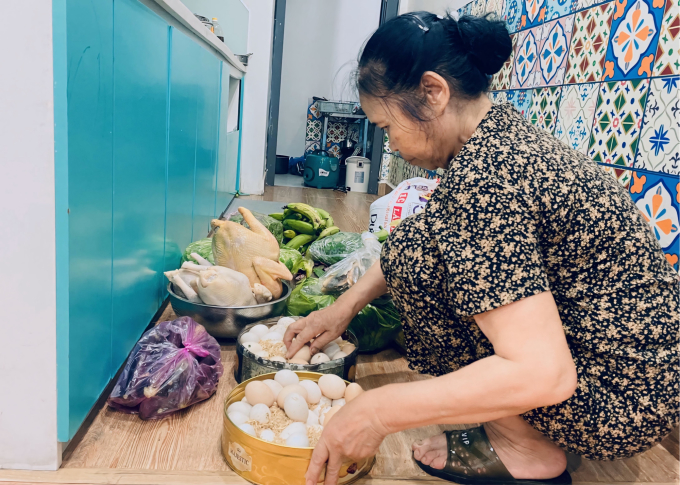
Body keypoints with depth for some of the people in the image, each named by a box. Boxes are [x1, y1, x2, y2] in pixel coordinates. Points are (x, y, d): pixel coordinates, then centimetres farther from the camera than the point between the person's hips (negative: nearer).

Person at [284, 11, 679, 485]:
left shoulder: (481, 175, -27)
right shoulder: (503, 126, 3)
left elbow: (540, 374, -31)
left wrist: (379, 411, -23)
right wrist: (347, 303, 10)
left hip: (622, 406, -9)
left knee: (419, 252, -17)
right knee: (438, 239, 15)